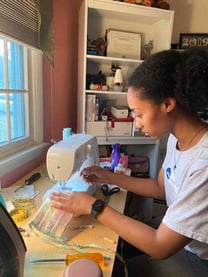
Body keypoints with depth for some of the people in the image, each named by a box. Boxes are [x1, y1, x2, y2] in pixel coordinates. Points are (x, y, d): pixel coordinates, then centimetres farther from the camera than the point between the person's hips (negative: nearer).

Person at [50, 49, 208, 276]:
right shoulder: (176, 138, -8)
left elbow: (160, 247, -27)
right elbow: (161, 187, 6)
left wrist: (93, 206, -22)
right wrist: (110, 177, -1)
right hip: (180, 241, 6)